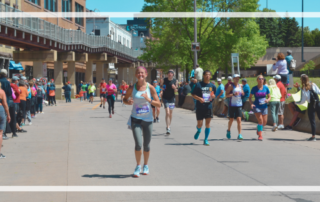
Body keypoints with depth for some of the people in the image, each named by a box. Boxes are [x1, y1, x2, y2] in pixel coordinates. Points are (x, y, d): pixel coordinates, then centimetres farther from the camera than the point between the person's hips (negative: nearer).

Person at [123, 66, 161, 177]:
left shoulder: (150, 88, -4)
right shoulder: (132, 88, -2)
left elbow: (158, 104, -3)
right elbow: (125, 99, 14)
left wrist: (149, 100, -20)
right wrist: (128, 102, -9)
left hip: (148, 119, 1)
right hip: (136, 119, -1)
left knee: (146, 145, 9)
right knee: (138, 144, -13)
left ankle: (146, 166, 31)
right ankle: (138, 166, 6)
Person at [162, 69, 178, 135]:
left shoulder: (175, 81, -1)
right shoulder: (164, 80, -4)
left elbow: (175, 91, 3)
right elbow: (161, 88, 9)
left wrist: (175, 88, -19)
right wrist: (162, 88, -14)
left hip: (172, 98, 2)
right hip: (165, 98, -2)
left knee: (170, 113, 12)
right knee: (167, 113, -14)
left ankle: (169, 126, 30)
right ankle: (168, 128, -16)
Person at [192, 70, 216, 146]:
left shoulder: (212, 86, 8)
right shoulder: (199, 85, -3)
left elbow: (214, 95, 19)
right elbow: (193, 94, -1)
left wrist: (213, 96, -5)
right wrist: (199, 98, -18)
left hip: (209, 107, 2)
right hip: (200, 107, -2)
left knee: (208, 123, -4)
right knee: (200, 124, 1)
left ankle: (206, 140, 4)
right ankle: (198, 131, 38)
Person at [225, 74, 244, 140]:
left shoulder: (240, 85, 11)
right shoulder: (231, 86, -5)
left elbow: (243, 93, 26)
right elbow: (226, 95, -12)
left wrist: (241, 93, 3)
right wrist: (233, 94, -26)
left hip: (239, 105, 3)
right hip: (232, 105, -3)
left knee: (239, 120, -8)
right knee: (231, 119, 8)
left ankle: (239, 135, -11)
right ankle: (228, 131, 34)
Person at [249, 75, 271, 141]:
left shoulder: (266, 88, 1)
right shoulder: (254, 88, -5)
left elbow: (269, 96, 9)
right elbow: (250, 97, 2)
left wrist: (268, 100, -14)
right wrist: (251, 104, -15)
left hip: (264, 107, 3)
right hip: (256, 106, -3)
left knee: (264, 122, 7)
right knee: (260, 120, -16)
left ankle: (258, 129, 40)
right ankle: (260, 135, -6)